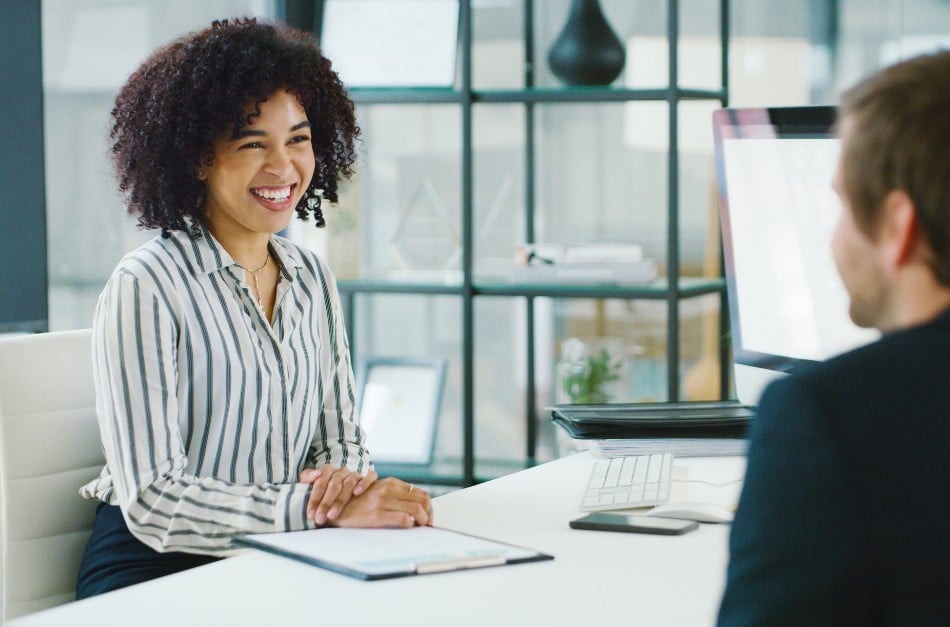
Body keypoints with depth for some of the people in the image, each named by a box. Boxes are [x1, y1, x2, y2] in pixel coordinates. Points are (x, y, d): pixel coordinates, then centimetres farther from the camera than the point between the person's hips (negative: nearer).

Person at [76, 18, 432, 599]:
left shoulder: (312, 278, 9)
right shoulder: (145, 288, -13)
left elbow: (343, 437, 13)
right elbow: (153, 502, -19)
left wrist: (343, 477, -12)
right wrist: (319, 508, -27)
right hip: (154, 567, -5)